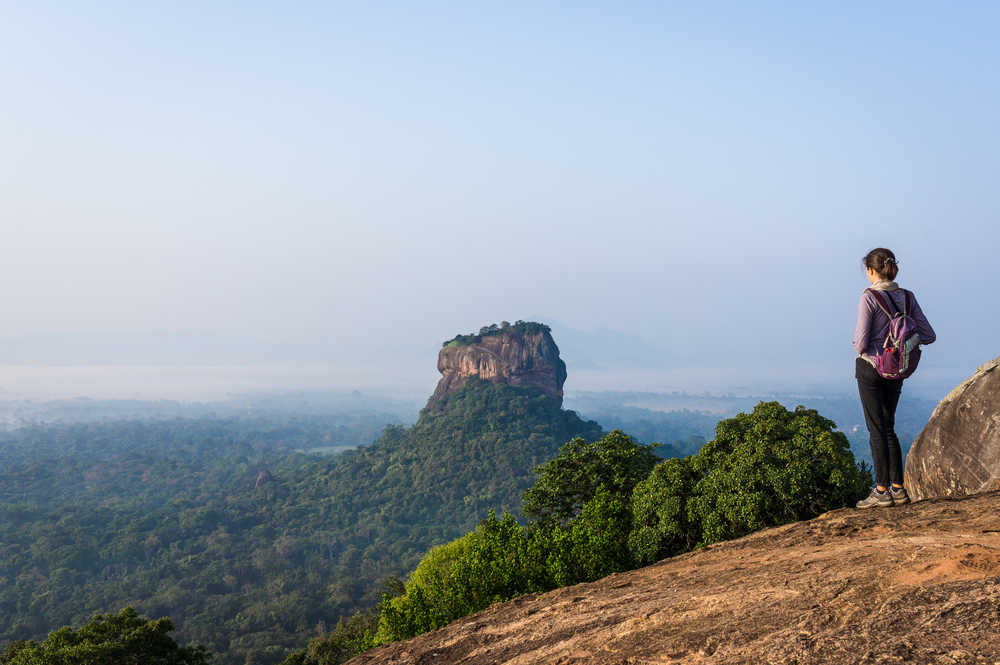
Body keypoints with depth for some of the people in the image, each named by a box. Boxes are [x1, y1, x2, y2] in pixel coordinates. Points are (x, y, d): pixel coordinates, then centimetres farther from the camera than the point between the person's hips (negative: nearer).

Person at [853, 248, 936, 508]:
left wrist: (860, 347, 5)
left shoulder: (869, 297, -15)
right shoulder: (907, 297, 3)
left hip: (870, 367, -6)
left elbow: (861, 342, -18)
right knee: (888, 427, 14)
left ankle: (882, 491, 1)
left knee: (877, 428, 0)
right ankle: (898, 489, 13)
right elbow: (929, 335, 3)